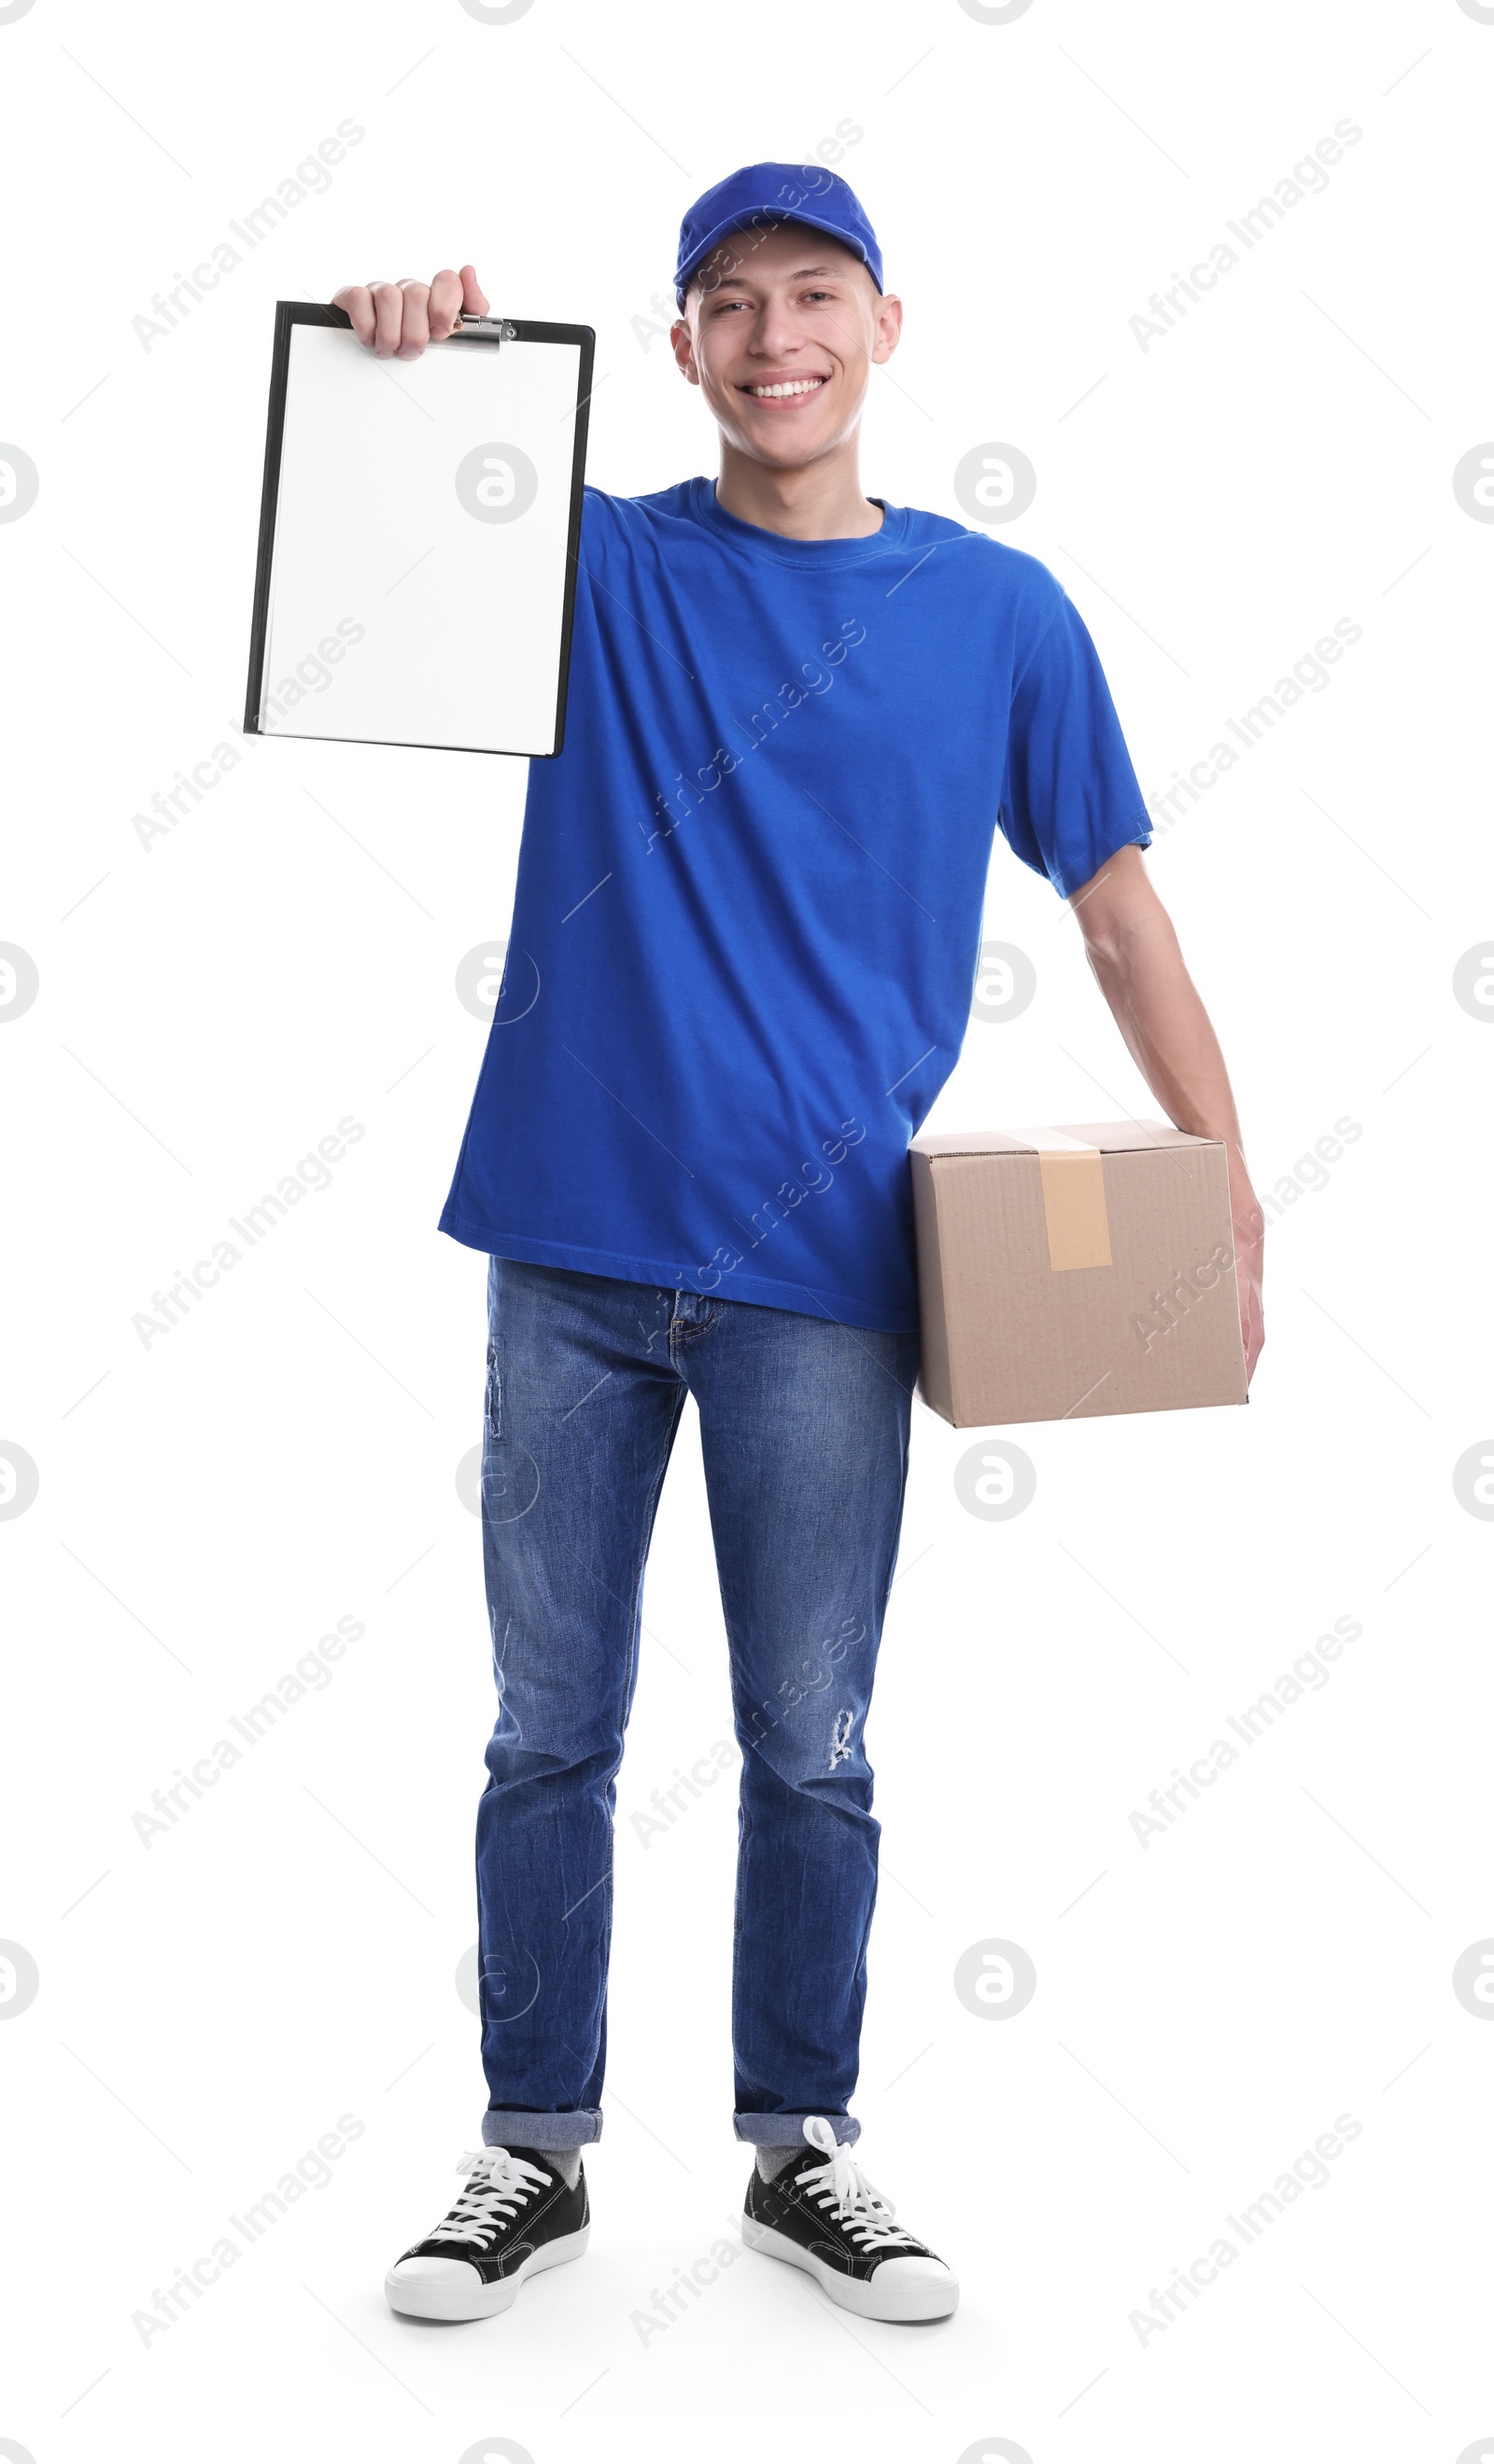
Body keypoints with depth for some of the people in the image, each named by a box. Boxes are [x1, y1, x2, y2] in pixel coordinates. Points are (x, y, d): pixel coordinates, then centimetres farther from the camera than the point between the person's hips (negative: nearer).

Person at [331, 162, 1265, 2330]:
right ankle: (537, 2155, 25)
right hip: (572, 1249, 1)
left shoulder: (998, 610, 5)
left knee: (810, 1746, 8)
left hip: (823, 1275, 0)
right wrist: (407, 347, -17)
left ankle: (803, 2150, 26)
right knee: (552, 1728, 9)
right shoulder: (590, 562, 5)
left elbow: (1117, 908, 8)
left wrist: (1227, 1190, 2)